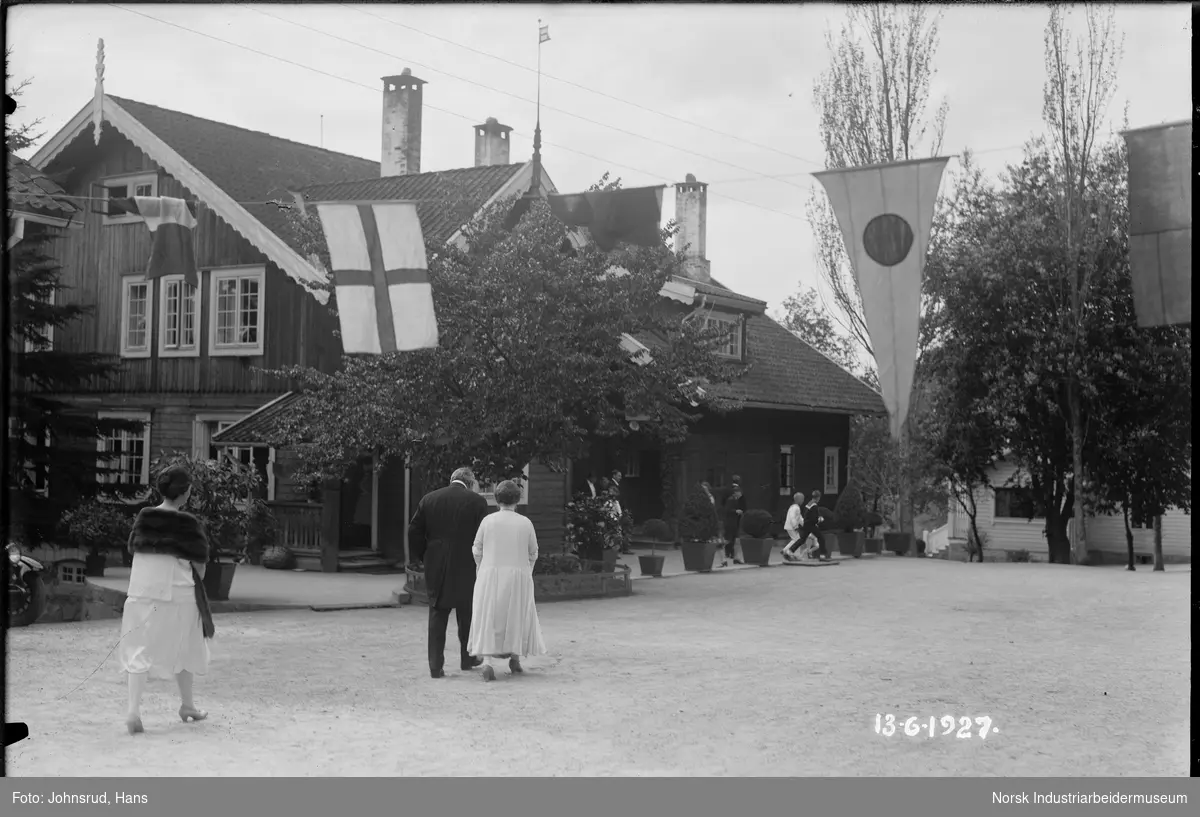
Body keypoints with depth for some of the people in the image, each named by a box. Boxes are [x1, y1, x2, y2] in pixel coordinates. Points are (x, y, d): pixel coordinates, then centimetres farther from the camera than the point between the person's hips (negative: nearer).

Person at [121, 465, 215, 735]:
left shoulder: (143, 518, 1)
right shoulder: (187, 523, -10)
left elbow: (134, 548, 11)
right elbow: (200, 562, -7)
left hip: (142, 591, 3)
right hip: (177, 593, -3)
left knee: (140, 651, 3)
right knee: (183, 649, 16)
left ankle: (133, 711, -12)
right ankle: (187, 706, 31)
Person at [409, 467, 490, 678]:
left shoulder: (428, 499, 3)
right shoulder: (477, 501, -6)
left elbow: (414, 531, 2)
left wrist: (423, 557, 12)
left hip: (435, 568, 2)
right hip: (466, 568, -2)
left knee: (437, 616, 7)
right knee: (467, 615, 15)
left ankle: (436, 666, 4)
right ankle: (468, 658, 28)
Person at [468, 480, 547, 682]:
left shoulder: (488, 521, -5)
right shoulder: (526, 523, -3)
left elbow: (477, 550, 1)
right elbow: (533, 553, 5)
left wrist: (482, 568, 19)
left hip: (490, 576, 0)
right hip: (518, 576, 0)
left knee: (489, 619, 3)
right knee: (518, 617, 18)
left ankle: (488, 662, -11)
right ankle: (515, 658, 22)